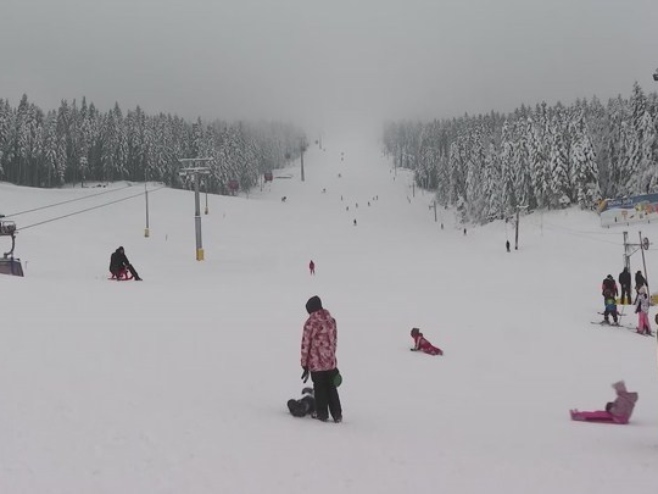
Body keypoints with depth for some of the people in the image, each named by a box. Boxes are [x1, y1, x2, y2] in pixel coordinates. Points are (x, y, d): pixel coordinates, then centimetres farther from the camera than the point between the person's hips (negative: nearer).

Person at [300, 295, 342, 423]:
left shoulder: (310, 323, -14)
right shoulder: (331, 320, 3)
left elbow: (305, 344, -9)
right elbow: (334, 340, 9)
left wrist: (304, 364, 0)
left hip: (316, 361, -5)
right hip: (330, 361, 5)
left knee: (319, 388, 10)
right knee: (331, 387, 15)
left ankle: (322, 414, 19)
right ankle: (337, 414, 15)